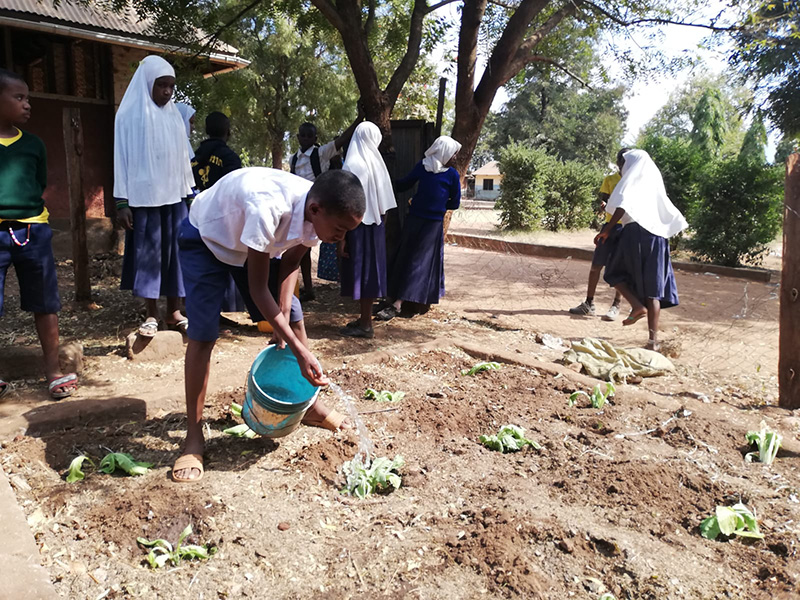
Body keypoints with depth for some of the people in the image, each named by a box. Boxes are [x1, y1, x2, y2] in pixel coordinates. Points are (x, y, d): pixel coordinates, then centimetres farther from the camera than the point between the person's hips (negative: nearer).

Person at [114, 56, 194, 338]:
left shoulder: (175, 116, 10)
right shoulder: (129, 115, -1)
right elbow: (121, 158, -3)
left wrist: (190, 193, 10)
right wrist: (122, 201, -8)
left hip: (174, 195, 4)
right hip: (143, 195, -3)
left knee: (175, 251, 3)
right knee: (147, 253, 0)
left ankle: (174, 312, 10)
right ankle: (151, 314, 7)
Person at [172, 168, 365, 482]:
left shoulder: (317, 212, -23)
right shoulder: (269, 208, -44)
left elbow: (291, 262, -6)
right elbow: (257, 288, -35)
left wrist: (283, 313, -18)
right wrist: (300, 351, -35)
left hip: (254, 241, 7)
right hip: (206, 239, -6)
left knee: (293, 316, 2)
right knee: (203, 333, -14)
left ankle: (312, 407, 19)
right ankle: (194, 437, -1)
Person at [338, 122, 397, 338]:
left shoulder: (352, 164, -13)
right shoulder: (377, 163, 3)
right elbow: (383, 200, 5)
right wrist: (380, 219, 15)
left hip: (359, 225, -6)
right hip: (376, 225, 6)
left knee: (360, 272, -1)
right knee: (370, 271, 13)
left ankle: (365, 325, 5)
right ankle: (365, 319, 23)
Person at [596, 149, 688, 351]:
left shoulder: (632, 180, 6)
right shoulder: (655, 182, 24)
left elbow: (622, 206, -11)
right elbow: (669, 212, 22)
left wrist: (606, 230, -11)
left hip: (635, 231, -5)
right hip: (657, 235, 6)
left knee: (615, 273, 13)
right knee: (653, 287, 2)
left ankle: (637, 305, -12)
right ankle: (653, 340, -4)